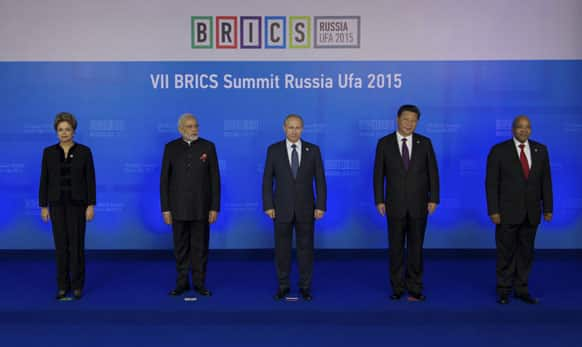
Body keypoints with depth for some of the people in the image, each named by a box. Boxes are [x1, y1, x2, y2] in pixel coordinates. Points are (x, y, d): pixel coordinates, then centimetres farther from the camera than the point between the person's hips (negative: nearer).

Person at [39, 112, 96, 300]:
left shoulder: (84, 151, -2)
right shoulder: (49, 152, 2)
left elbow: (90, 179, -3)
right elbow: (44, 180, 3)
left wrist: (91, 205, -9)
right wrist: (43, 206, 0)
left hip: (77, 202, -2)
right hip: (57, 203, 2)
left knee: (77, 244, -2)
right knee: (61, 245, 3)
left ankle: (77, 285, 10)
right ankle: (63, 285, 14)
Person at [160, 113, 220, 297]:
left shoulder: (208, 147, -1)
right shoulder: (171, 147, 1)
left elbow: (215, 179, -1)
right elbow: (164, 180, 2)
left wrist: (215, 207, -6)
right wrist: (165, 208, -3)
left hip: (201, 207, -1)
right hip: (178, 207, 1)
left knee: (200, 247, 5)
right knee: (181, 247, 8)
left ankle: (199, 283, 16)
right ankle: (182, 283, 19)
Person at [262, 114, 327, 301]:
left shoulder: (313, 150, 0)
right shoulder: (274, 150, -1)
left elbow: (320, 180, 1)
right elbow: (267, 180, 0)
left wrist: (320, 206, -5)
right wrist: (268, 206, -6)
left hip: (305, 208, 0)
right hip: (282, 208, 0)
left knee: (306, 248, 6)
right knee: (282, 249, 6)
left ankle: (305, 286, 18)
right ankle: (283, 285, 19)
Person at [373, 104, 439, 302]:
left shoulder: (424, 143, 2)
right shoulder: (384, 143, 0)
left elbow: (432, 172, 2)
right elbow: (379, 173, 0)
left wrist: (433, 199, -4)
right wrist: (379, 200, -5)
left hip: (418, 204, 0)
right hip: (395, 204, 0)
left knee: (416, 247, 6)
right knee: (396, 247, 7)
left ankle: (415, 288, 13)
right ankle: (397, 287, 17)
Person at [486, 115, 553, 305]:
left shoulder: (540, 150, 5)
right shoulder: (499, 151, -5)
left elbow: (545, 181, 7)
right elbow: (491, 183, -7)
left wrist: (548, 208, 4)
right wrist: (493, 211, -11)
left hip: (531, 212, 3)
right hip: (508, 211, -3)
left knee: (526, 251, 10)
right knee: (506, 252, 4)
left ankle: (521, 289, 21)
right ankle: (504, 290, 16)